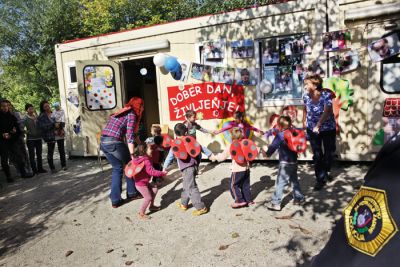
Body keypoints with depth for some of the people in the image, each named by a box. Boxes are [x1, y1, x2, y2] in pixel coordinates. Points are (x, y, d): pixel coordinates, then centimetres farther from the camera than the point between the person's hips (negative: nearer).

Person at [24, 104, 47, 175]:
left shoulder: (37, 117, 6)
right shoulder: (25, 119, -7)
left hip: (38, 138, 5)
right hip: (30, 139, -4)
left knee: (39, 154, 12)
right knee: (32, 155, 0)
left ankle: (40, 168, 23)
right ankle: (34, 170, 7)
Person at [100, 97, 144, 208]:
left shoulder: (123, 112, 24)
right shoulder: (131, 114, -3)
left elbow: (132, 132, 31)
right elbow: (130, 135, -14)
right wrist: (132, 154, -17)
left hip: (103, 142, 8)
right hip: (114, 142, -8)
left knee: (117, 168, 18)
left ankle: (115, 200, 17)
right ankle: (132, 193, 25)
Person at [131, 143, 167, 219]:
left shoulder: (139, 158, 3)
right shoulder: (146, 161, -26)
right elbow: (152, 171, -32)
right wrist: (162, 173, -25)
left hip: (144, 182, 10)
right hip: (141, 183, -10)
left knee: (154, 189, 18)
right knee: (148, 197, -3)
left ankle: (151, 206, 31)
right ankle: (141, 213, 10)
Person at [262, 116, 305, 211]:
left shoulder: (280, 135, -15)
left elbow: (273, 146, -16)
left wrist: (267, 154, -3)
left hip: (285, 163, -7)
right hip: (294, 162, 8)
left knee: (280, 183, -4)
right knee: (295, 180, 22)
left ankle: (276, 203, -2)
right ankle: (299, 198, 33)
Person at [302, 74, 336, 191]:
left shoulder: (326, 95, -23)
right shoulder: (305, 95, -11)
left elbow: (326, 112, -32)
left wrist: (318, 125, -41)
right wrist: (304, 121, 7)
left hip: (328, 129, -2)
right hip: (312, 129, 2)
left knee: (329, 153, 12)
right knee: (317, 155, 3)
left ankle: (325, 172, 40)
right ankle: (320, 179, 15)